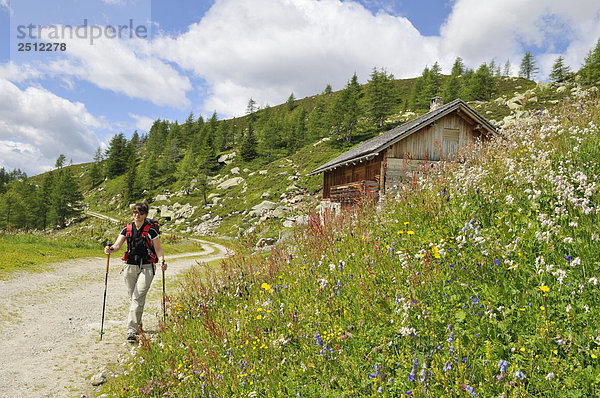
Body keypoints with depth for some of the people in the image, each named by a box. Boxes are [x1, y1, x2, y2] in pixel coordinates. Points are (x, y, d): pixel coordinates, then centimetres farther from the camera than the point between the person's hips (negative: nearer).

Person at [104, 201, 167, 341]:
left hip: (146, 268, -4)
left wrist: (162, 260, -21)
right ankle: (138, 324, 35)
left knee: (138, 297, -15)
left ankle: (132, 331, -15)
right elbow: (117, 245, -2)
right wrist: (110, 249, -25)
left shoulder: (151, 230, -5)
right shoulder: (127, 229, 6)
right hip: (129, 267, 4)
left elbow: (158, 248, -3)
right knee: (132, 297, 14)